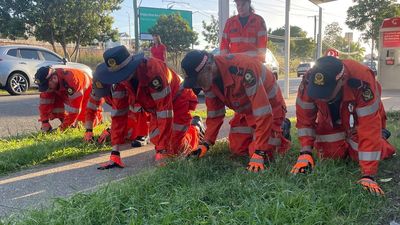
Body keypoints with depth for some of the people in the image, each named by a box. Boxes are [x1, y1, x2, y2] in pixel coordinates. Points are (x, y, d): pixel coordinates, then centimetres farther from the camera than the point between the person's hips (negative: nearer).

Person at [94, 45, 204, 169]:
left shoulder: (152, 70, -38)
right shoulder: (121, 80, -16)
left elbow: (165, 111, -37)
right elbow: (118, 113, -14)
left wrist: (162, 151, -35)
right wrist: (115, 153, -18)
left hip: (178, 101, -6)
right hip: (157, 107, 7)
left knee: (174, 149, -8)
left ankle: (196, 127, 22)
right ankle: (188, 123, 31)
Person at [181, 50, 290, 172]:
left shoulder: (242, 68, -39)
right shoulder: (208, 79, -14)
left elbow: (263, 114, -38)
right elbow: (214, 114, 0)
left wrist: (259, 153, -36)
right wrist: (206, 144, -5)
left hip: (270, 106, -6)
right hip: (245, 111, 7)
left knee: (262, 156, -13)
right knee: (237, 149, 4)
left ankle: (282, 129, 13)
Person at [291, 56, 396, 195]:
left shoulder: (362, 83, -44)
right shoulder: (309, 81, -34)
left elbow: (369, 129, -41)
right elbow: (304, 117, -20)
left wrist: (368, 175, -41)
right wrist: (306, 152, -28)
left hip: (362, 116, -2)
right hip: (331, 119, 2)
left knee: (360, 155, -8)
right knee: (329, 155, -6)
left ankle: (381, 136, 22)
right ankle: (346, 144, 27)